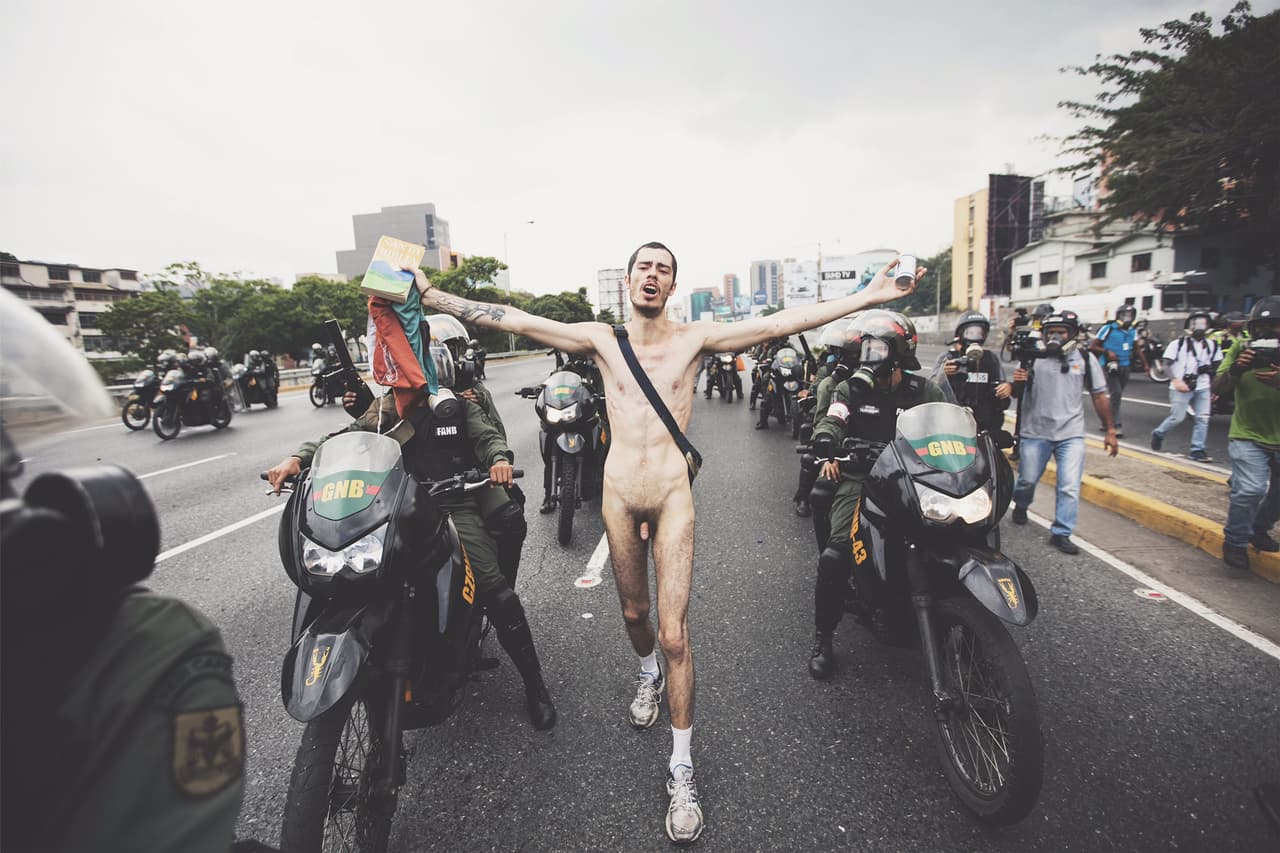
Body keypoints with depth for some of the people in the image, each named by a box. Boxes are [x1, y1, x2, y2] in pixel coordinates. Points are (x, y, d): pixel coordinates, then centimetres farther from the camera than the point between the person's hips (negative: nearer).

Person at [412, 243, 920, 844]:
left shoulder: (694, 338, -2)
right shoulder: (602, 339, 1)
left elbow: (779, 323, -8)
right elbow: (516, 321, -1)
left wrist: (866, 298, -13)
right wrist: (432, 296, -3)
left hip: (673, 495, -2)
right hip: (619, 494, 2)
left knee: (674, 635, -2)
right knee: (633, 613, 20)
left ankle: (681, 767, 16)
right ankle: (647, 673, 55)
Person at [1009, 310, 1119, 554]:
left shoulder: (1085, 359, 4)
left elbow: (1099, 396, 10)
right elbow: (1017, 394, -1)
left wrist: (1110, 431, 10)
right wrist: (1017, 382, -25)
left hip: (1071, 434, 1)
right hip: (1035, 432, -1)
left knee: (1069, 487, -5)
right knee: (1027, 480, 10)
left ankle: (1061, 533, 6)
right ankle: (1020, 507, 40)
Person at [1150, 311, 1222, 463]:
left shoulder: (1212, 346, 11)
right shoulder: (1178, 344, -2)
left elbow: (1217, 367, 16)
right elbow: (1168, 363, -6)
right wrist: (1176, 380, -18)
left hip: (1203, 388, 5)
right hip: (1181, 387, -5)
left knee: (1203, 418, -1)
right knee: (1177, 417, -5)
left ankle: (1197, 450, 3)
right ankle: (1158, 434, 22)